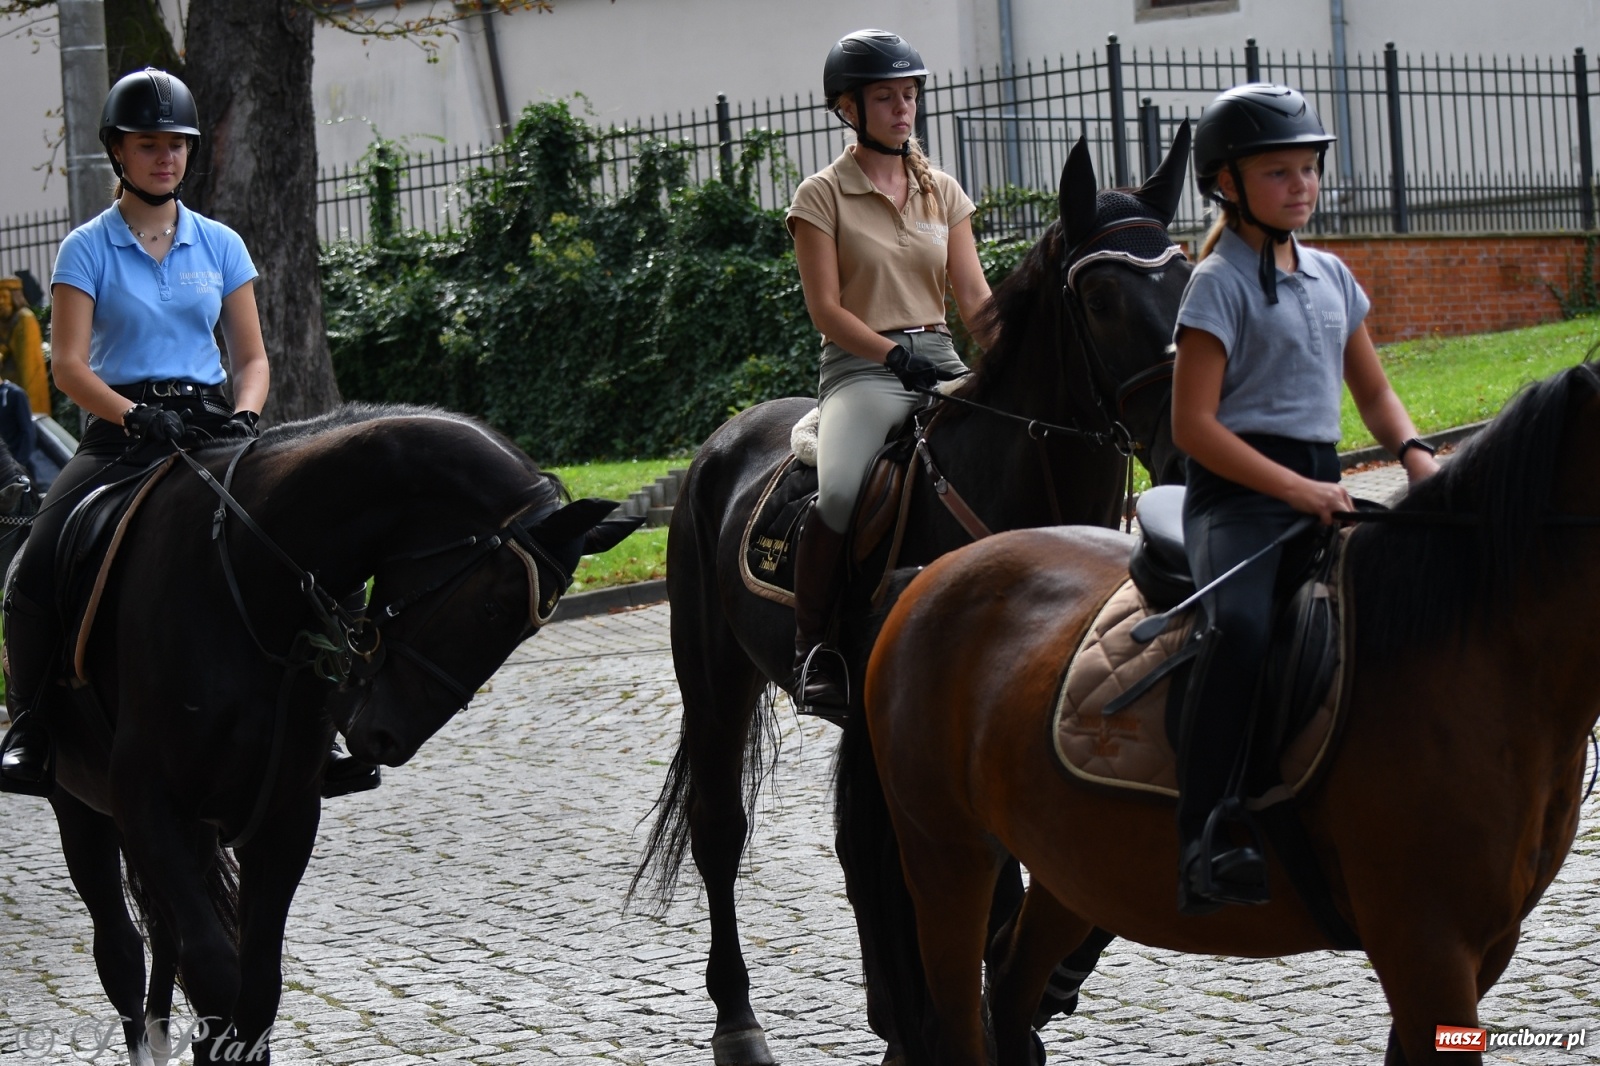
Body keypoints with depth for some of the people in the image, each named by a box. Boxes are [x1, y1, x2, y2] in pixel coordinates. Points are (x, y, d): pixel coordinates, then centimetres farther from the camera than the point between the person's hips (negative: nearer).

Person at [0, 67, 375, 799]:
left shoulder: (220, 246, 11)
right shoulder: (88, 251, 2)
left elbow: (253, 359, 11)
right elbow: (68, 365, -7)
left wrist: (243, 419, -11)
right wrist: (140, 418, -24)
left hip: (210, 425, 2)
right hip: (118, 434, -2)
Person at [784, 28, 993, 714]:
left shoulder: (943, 192, 15)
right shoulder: (822, 195, 1)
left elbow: (973, 294, 8)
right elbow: (826, 310, -6)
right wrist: (895, 354, -19)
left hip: (941, 361, 5)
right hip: (860, 368, -5)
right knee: (840, 491, -32)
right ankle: (811, 646, -17)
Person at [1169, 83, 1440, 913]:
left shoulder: (1332, 277, 17)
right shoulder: (1221, 283, -5)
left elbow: (1373, 391, 24)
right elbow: (1193, 424, -11)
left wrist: (1415, 455, 3)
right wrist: (1293, 488, -18)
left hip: (1321, 486, 8)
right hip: (1239, 493, -8)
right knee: (1243, 628, -34)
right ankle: (1203, 844, -35)